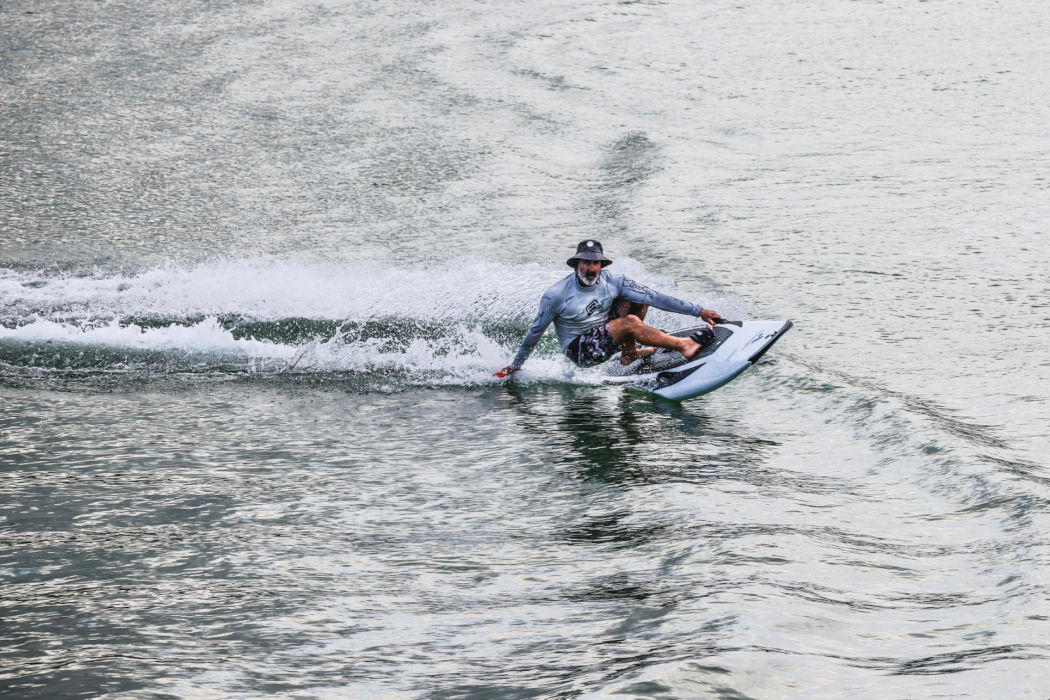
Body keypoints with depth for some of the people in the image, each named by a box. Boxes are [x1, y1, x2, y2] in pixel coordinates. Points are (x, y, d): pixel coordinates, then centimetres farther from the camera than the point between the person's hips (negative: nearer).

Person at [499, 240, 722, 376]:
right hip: (580, 351, -6)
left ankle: (629, 353, -1)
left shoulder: (612, 282, -8)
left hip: (606, 336, 6)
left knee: (640, 296, -4)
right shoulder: (556, 295, -18)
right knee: (630, 322, -29)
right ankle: (684, 345, -25)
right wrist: (515, 366, 2)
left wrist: (697, 311, -12)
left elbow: (654, 298, -8)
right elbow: (535, 332, -6)